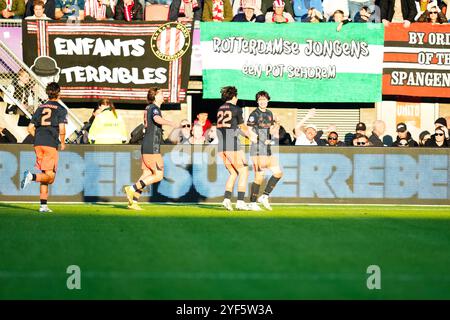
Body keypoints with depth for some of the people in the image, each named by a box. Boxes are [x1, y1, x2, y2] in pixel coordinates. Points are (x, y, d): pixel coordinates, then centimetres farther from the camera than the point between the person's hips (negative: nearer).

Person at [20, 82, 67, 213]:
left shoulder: (41, 108, 15)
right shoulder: (61, 109, -1)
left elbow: (30, 128, 13)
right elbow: (62, 129, -11)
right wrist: (63, 143, 6)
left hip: (38, 144, 6)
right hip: (51, 145, -6)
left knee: (45, 176, 12)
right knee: (50, 176, -3)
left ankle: (43, 205, 8)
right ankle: (32, 176, -31)